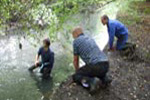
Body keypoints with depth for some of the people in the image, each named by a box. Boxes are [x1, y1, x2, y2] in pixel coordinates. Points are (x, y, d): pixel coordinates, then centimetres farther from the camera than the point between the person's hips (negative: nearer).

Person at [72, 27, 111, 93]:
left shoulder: (76, 41, 8)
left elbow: (75, 60, 14)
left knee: (75, 77, 11)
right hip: (105, 65, 7)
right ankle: (104, 79, 9)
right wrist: (86, 71, 54)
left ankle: (91, 82, -15)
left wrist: (78, 72, 32)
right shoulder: (91, 39, 30)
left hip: (95, 66, -7)